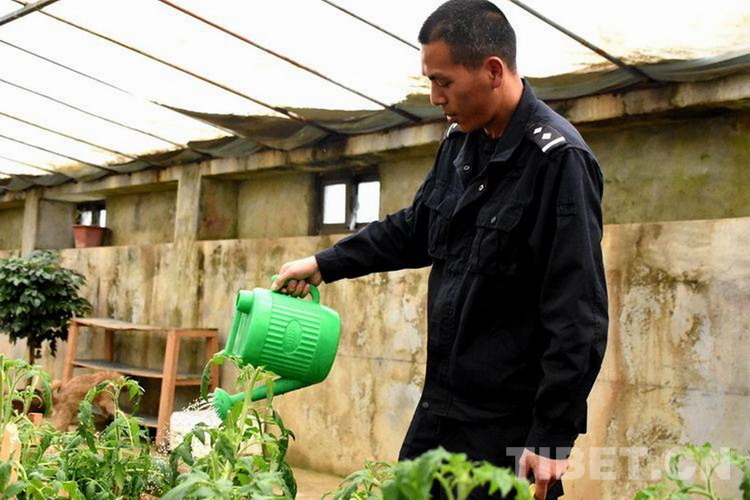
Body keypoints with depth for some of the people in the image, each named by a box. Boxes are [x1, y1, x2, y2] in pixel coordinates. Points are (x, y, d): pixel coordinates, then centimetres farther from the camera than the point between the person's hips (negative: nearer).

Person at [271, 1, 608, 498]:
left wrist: (553, 437, -19)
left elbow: (578, 315, -20)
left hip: (512, 426, -7)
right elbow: (413, 229, 22)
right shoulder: (460, 142, 7)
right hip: (442, 404, 8)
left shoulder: (557, 158, -18)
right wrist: (324, 263, 19)